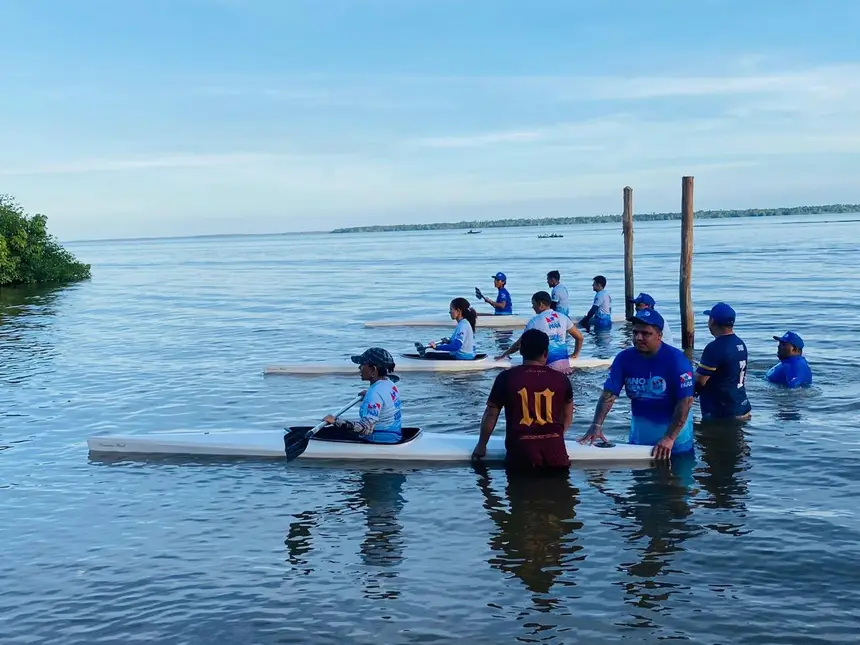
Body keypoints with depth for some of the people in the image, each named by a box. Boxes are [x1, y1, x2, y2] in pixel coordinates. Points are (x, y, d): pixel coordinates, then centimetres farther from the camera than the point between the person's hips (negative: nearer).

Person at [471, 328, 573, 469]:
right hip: (555, 452, 1)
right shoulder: (561, 378, 4)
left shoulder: (506, 377, -1)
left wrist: (481, 445, 17)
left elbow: (491, 414, 4)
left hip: (521, 452, -1)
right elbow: (568, 418, 14)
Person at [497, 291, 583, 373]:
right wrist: (575, 354, 28)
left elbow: (520, 343, 1)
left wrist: (505, 354, 15)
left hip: (549, 364, -5)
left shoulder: (535, 321, -6)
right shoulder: (562, 317, 8)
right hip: (564, 362, 5)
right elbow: (579, 337, 13)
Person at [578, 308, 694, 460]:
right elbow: (609, 394, -12)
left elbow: (685, 402, -23)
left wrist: (669, 438, -31)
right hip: (640, 432, 3)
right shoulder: (624, 358, -9)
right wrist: (596, 426, -28)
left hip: (675, 428, -3)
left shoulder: (676, 359, -19)